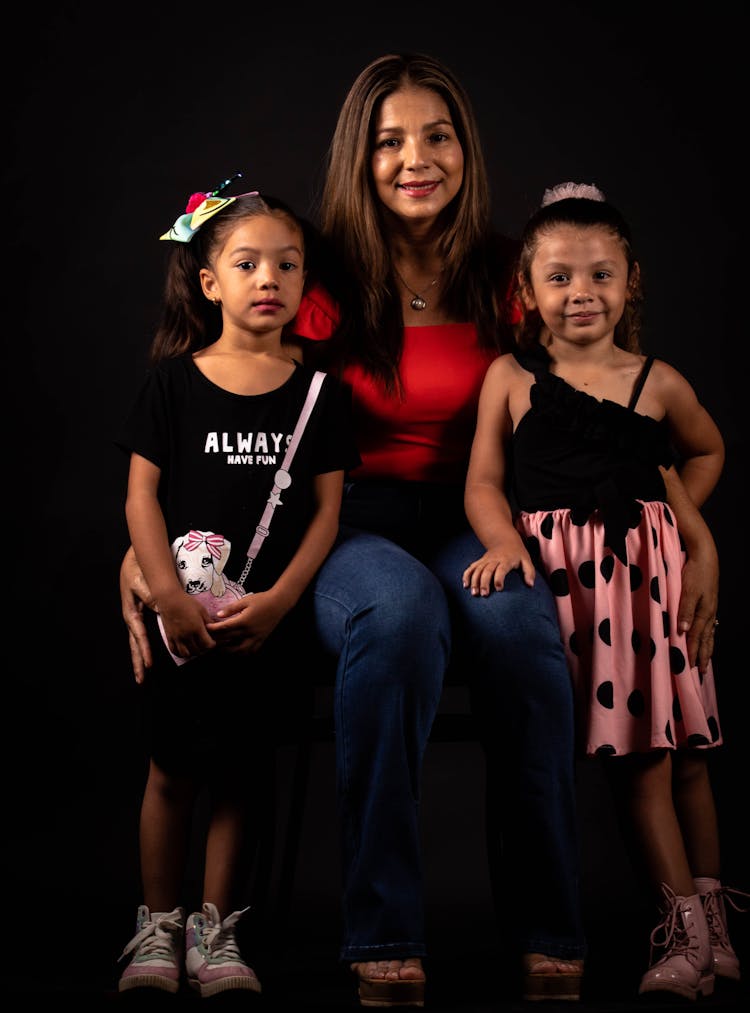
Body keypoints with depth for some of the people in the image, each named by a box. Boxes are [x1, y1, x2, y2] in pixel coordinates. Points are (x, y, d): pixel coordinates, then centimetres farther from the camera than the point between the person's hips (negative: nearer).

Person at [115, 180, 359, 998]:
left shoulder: (317, 393, 3)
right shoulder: (173, 381, 1)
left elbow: (327, 510, 1)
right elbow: (142, 497, -1)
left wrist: (276, 602, -10)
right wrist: (170, 596, -12)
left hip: (265, 621, 1)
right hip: (182, 614, -1)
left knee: (235, 774, 7)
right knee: (171, 772, 6)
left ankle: (214, 931, 19)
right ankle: (157, 927, 20)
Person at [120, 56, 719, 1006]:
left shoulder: (507, 279, 7)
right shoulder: (324, 285, 1)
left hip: (469, 523, 2)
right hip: (350, 524, -1)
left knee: (516, 623, -35)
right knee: (401, 615, -38)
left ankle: (548, 935, -22)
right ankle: (382, 936, -27)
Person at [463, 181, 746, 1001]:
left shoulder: (657, 383, 6)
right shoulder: (510, 378, 2)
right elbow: (484, 482, -1)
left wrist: (680, 514, 10)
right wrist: (504, 540, -19)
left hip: (648, 569, 2)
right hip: (563, 575, -2)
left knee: (683, 753, 8)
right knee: (638, 756, 0)